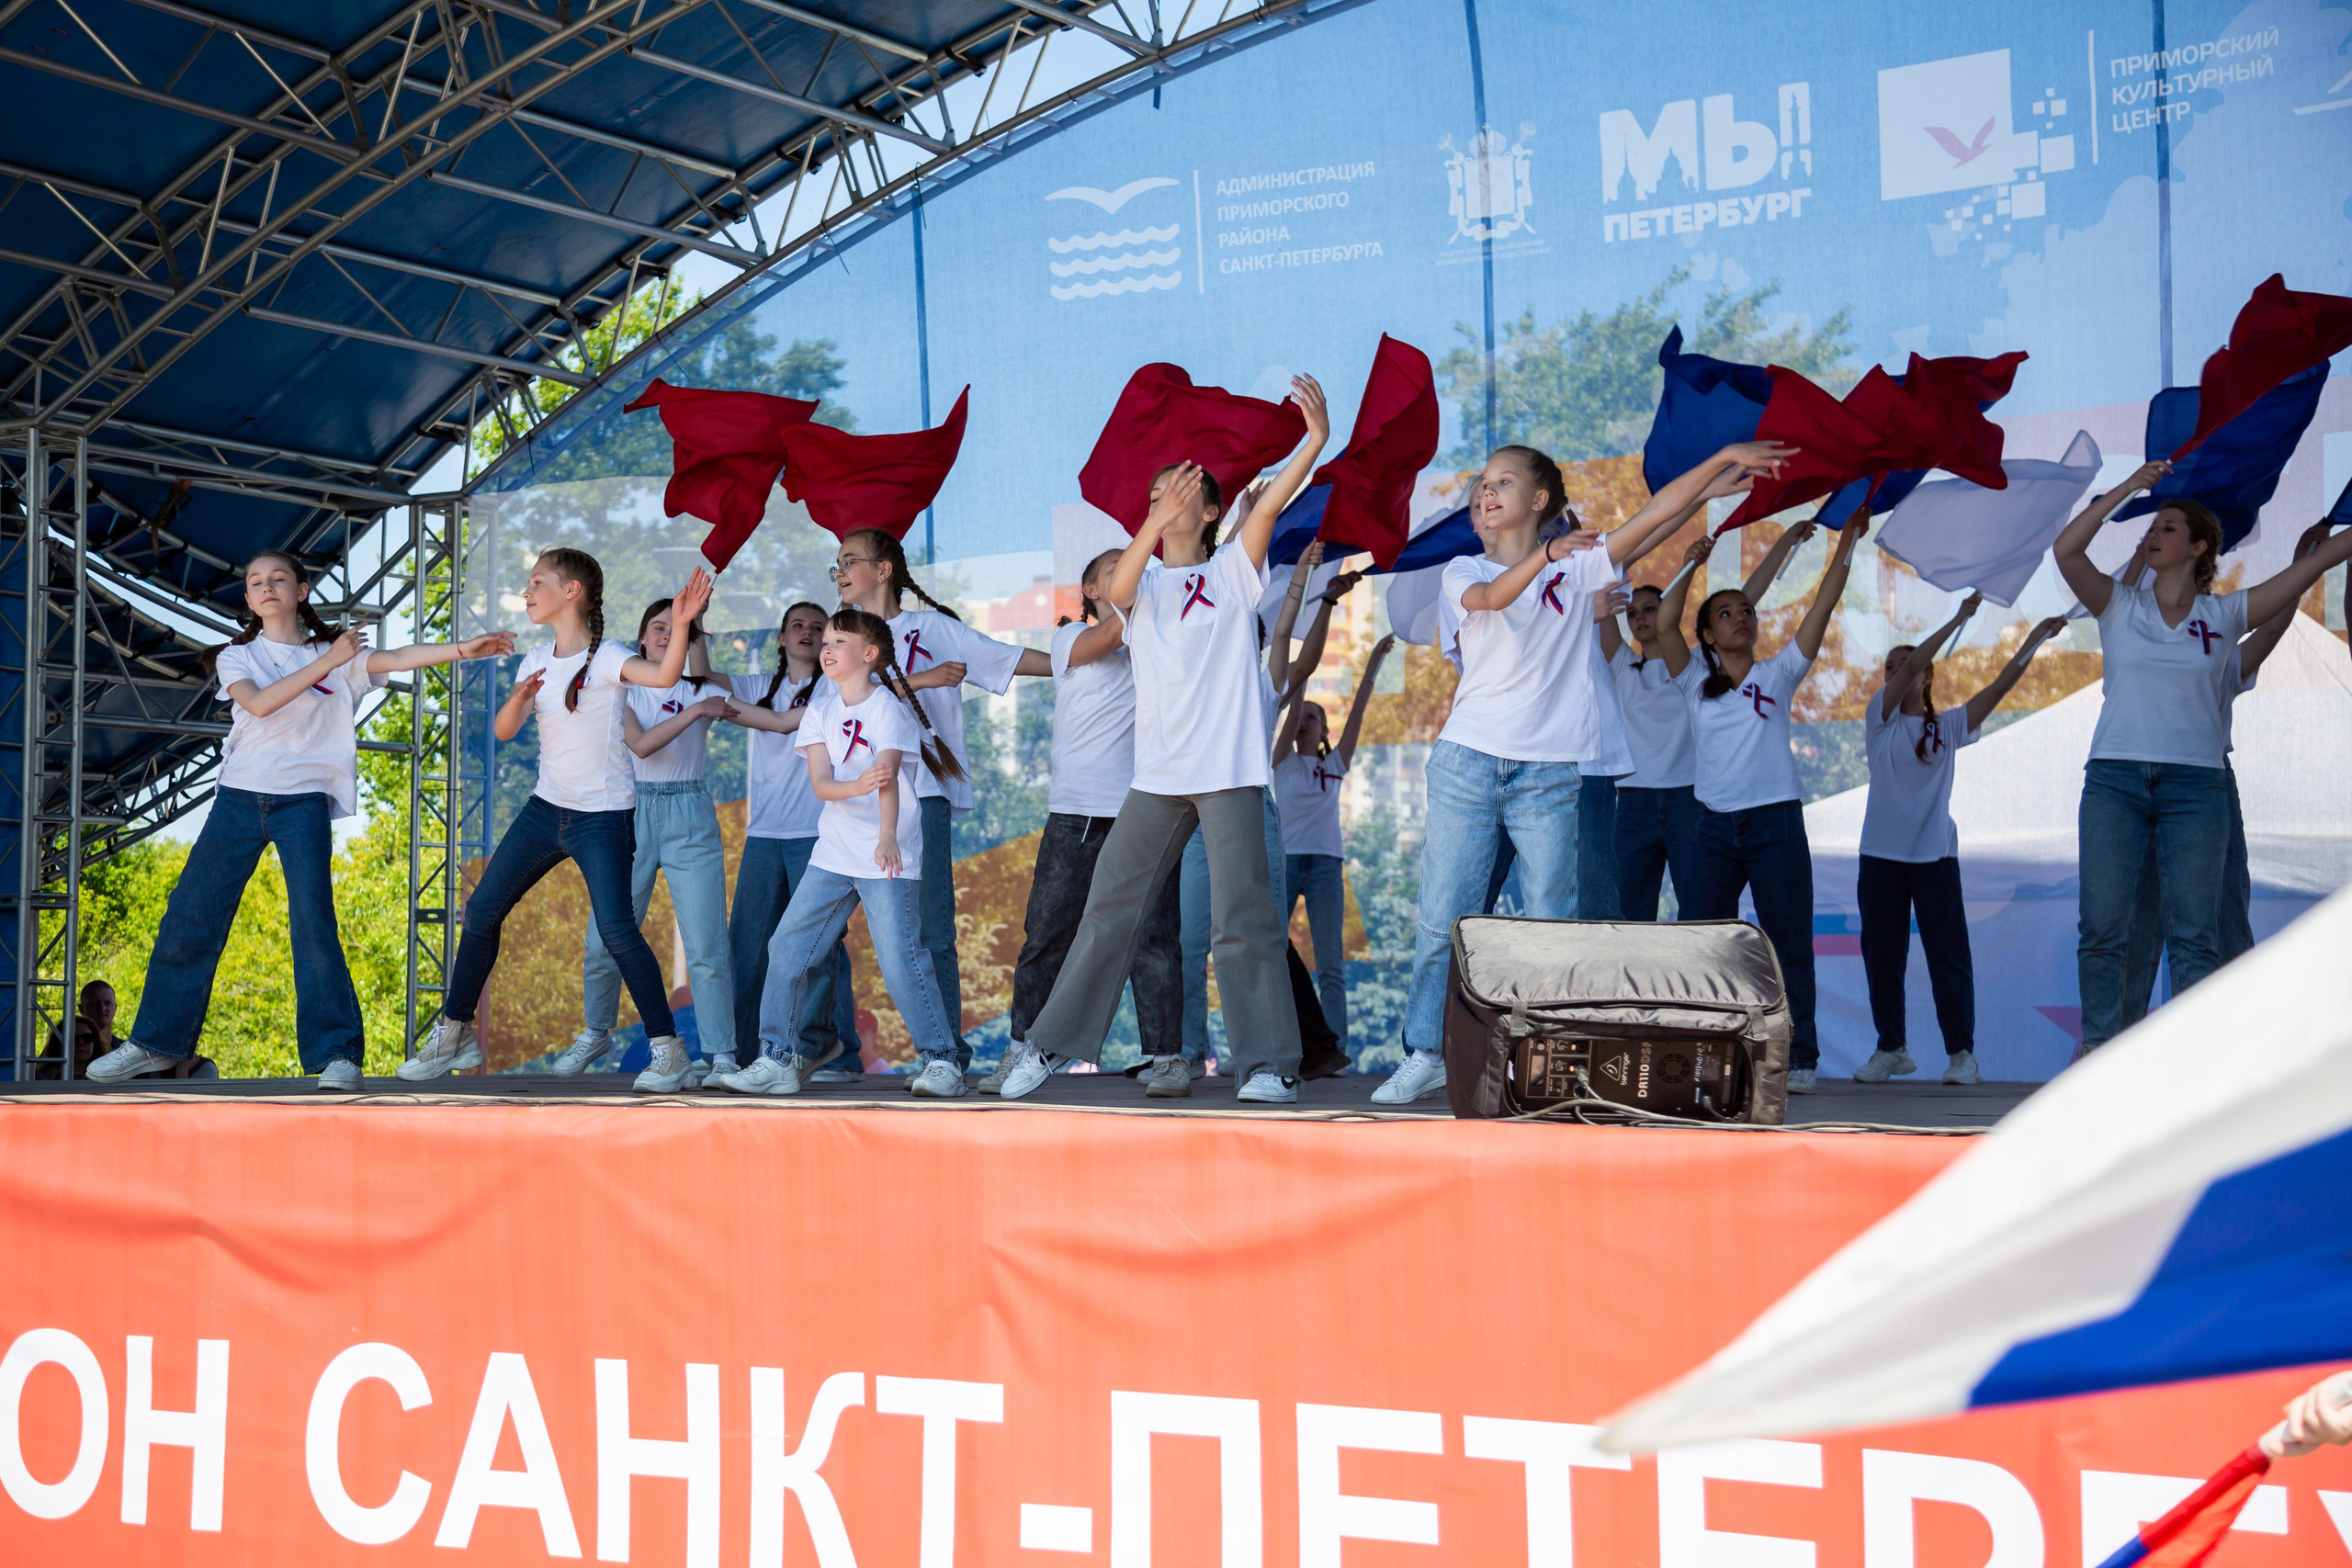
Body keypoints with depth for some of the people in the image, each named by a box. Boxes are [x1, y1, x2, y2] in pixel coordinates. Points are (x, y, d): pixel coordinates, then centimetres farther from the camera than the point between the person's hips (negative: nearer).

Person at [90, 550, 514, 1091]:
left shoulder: (338, 652, 8)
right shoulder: (236, 657, 9)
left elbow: (399, 657, -8)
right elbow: (260, 703, -11)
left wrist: (463, 648, -24)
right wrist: (326, 662, -14)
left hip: (304, 801, -2)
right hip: (240, 796, 2)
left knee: (314, 923, -13)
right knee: (190, 917, 3)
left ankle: (337, 1054, -8)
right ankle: (157, 1042, 16)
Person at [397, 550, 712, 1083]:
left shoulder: (606, 658, -12)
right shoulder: (537, 661, 8)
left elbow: (664, 675, -31)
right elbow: (503, 730, -1)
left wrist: (680, 624, -49)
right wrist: (519, 699, -22)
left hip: (603, 818, -7)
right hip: (546, 808, 7)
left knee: (617, 930, -17)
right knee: (482, 910, 6)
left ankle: (668, 1046, -5)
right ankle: (453, 1033, 19)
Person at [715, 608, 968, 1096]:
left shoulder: (887, 706, -8)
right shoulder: (820, 709, 7)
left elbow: (888, 776, -24)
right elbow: (819, 781, -7)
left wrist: (887, 839, -40)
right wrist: (856, 786, -30)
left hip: (888, 856, -6)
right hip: (832, 855, 6)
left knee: (900, 958, -14)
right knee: (787, 949, 2)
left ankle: (940, 1060, -2)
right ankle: (777, 1060, 12)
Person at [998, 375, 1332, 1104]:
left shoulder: (1233, 572, 6)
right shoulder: (1143, 582, 12)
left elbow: (1269, 505, -9)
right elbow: (1115, 592, -12)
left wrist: (1316, 439, -22)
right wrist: (1157, 521, -22)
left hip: (1230, 772, -3)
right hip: (1156, 775, 3)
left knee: (1241, 918, -7)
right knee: (1109, 910, 8)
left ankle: (1269, 1064, -2)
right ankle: (1049, 1044, 16)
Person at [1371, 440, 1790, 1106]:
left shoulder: (1579, 565, 9)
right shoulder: (1462, 572, 8)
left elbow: (1656, 513, 2)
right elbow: (1492, 597, -15)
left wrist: (1723, 460, -5)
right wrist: (1543, 556, -33)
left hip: (1550, 771, 0)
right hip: (1467, 763, 1)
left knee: (1552, 926, -1)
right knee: (1442, 919, -2)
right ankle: (1424, 1054, 7)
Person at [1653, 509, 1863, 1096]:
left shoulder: (1778, 674, 8)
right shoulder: (1696, 682, 9)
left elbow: (1821, 611, 2)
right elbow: (1665, 625, -3)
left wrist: (1846, 545, -3)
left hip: (1776, 824, -1)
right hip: (1716, 827, 1)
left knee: (1788, 944, -1)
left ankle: (1799, 1058, 3)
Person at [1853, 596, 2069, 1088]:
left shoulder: (1947, 725, 9)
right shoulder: (1880, 717, 5)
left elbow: (1998, 687, -1)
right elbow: (1910, 666, -8)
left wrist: (2032, 642, -11)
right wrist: (1958, 619, -10)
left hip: (1936, 854, 0)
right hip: (1881, 855, 0)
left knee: (1949, 953, -5)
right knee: (1881, 955, 4)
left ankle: (1961, 1053, -2)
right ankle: (1891, 1049, 16)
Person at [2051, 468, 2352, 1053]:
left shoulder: (2225, 614, 9)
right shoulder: (2120, 607, 8)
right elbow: (2066, 549, -6)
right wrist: (2129, 488, -2)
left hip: (2195, 784, 0)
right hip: (2115, 779, 0)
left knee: (2193, 932, -3)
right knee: (2103, 926, -3)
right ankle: (2099, 1046, 3)